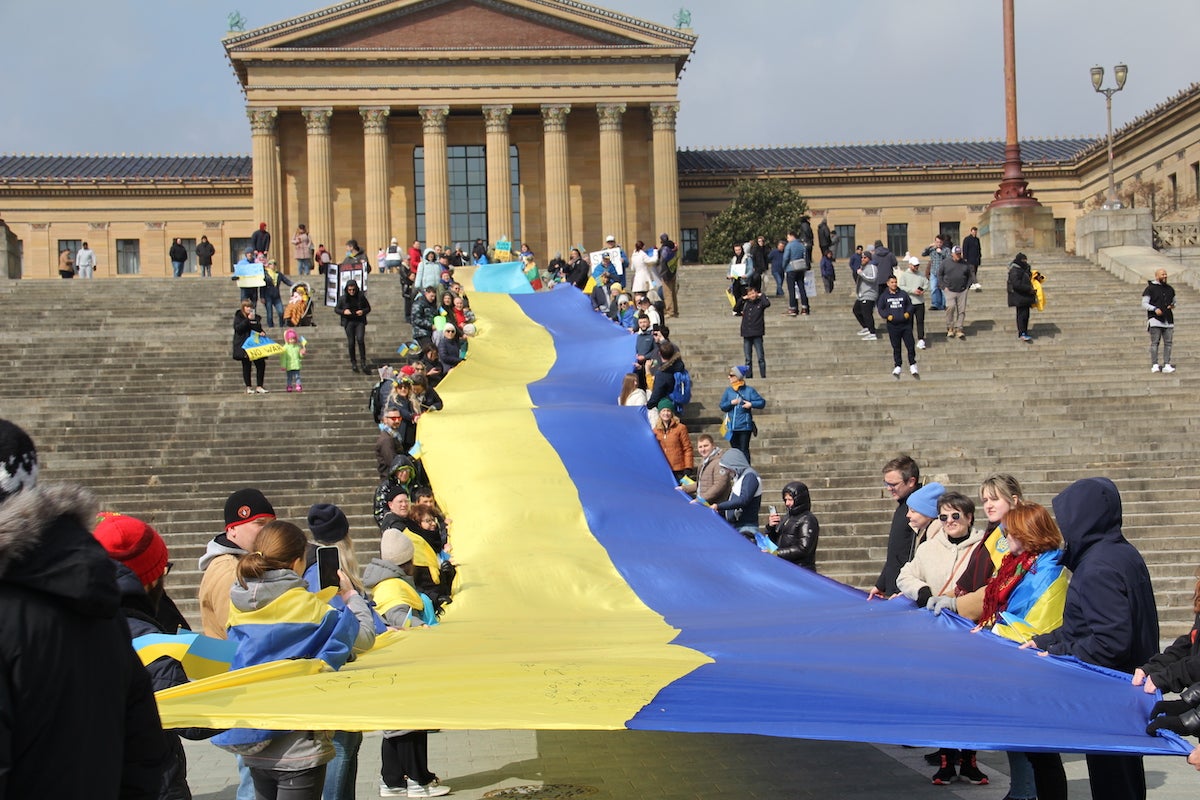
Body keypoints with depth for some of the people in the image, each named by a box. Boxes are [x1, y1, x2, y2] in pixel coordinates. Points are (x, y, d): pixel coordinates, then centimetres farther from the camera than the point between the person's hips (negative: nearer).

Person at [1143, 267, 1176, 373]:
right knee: (1155, 342, -8)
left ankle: (1166, 365, 2)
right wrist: (1155, 309, -19)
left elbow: (1173, 301, 26)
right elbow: (1144, 303, -4)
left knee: (1168, 342, -1)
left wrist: (1173, 306, 2)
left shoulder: (1170, 289, 16)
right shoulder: (1150, 288, 0)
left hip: (1168, 320, 5)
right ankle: (1155, 365, -9)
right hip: (1155, 319, -5)